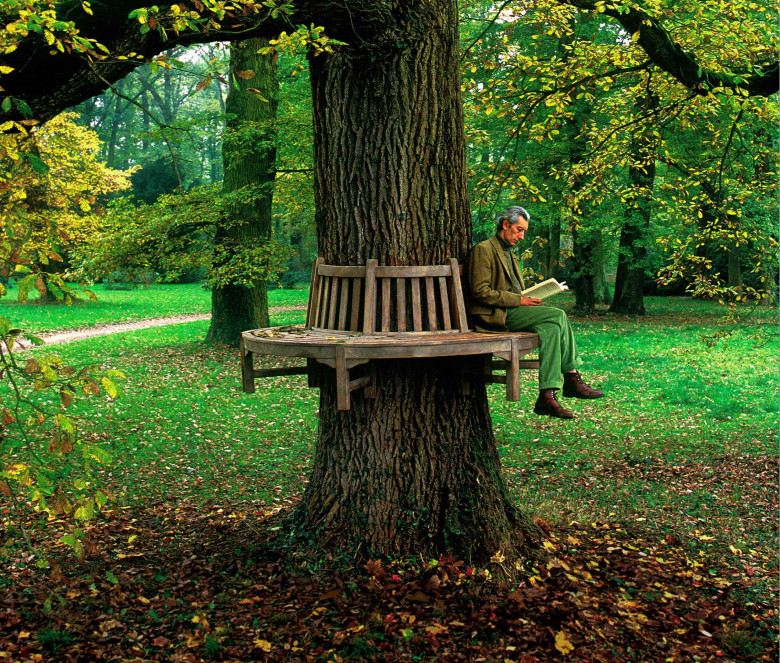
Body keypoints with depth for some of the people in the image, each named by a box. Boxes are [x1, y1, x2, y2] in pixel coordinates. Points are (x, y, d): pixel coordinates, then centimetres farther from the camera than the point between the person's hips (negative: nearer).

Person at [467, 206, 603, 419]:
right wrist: (519, 300, -17)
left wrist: (528, 299, 6)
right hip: (495, 316, -9)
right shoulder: (484, 250, -5)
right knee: (558, 315, -20)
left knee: (550, 328, -18)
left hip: (513, 312, 9)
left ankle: (547, 396, -22)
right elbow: (480, 292, -15)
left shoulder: (510, 255, 26)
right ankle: (572, 380, -17)